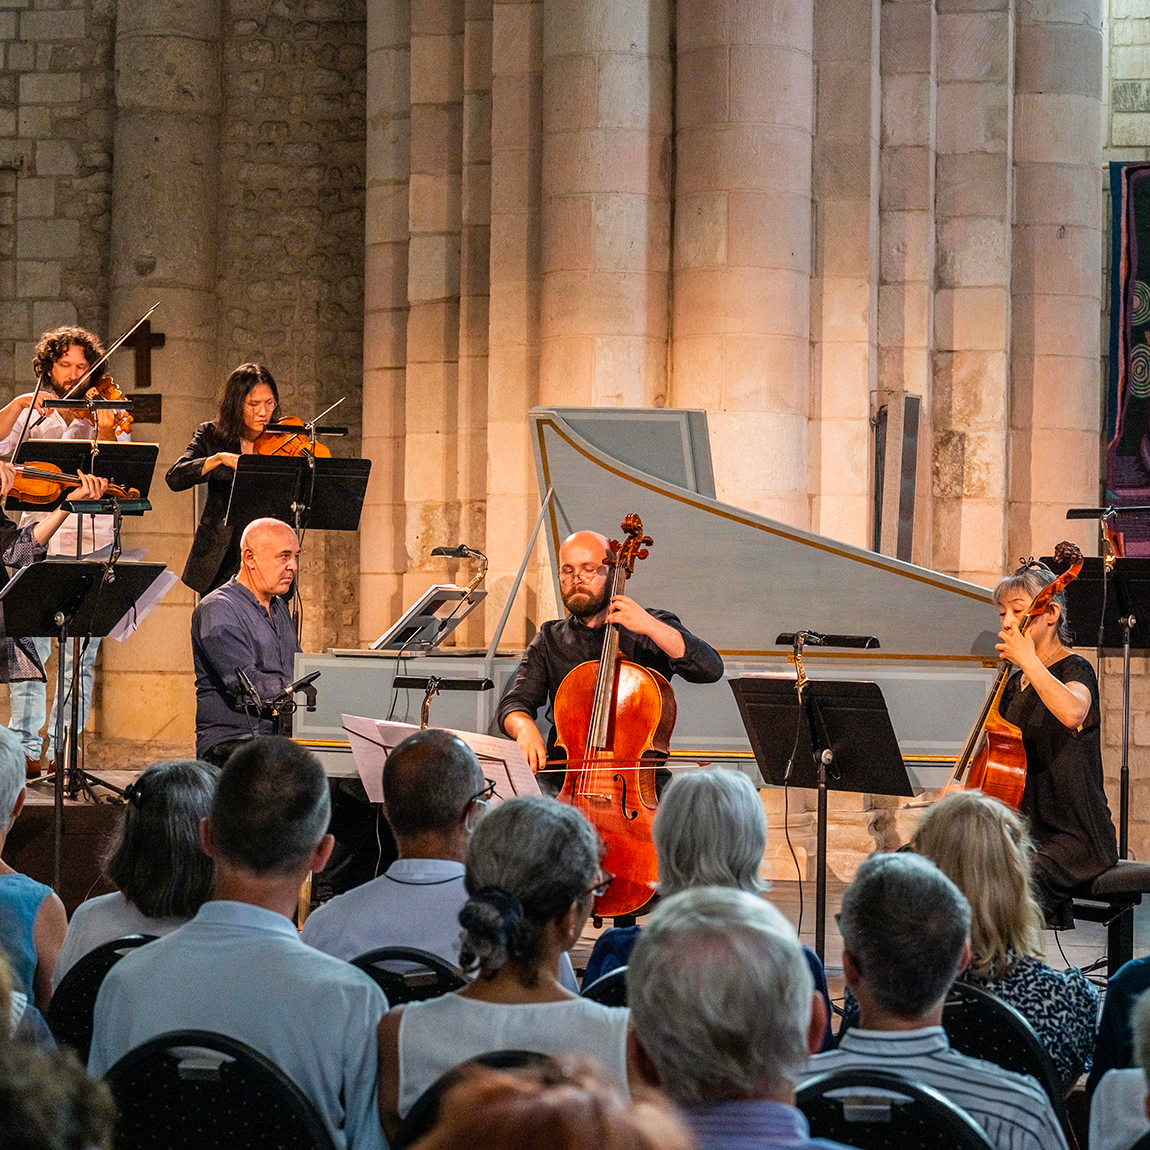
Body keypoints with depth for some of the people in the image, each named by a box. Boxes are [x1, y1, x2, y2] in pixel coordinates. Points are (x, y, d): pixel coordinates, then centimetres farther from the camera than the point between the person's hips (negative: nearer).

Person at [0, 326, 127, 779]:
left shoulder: (104, 418, 9)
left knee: (80, 654, -3)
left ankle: (61, 750, 1)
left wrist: (105, 433, -24)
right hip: (37, 545, 1)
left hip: (90, 545, -1)